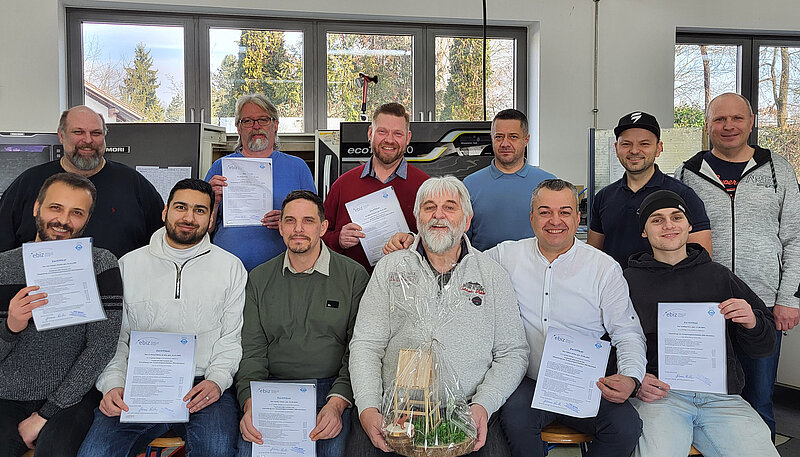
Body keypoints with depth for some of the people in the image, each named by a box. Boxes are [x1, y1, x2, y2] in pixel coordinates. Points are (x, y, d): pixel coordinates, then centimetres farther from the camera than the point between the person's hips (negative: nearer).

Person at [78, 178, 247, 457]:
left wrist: (217, 380, -11)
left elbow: (232, 337, 6)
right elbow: (114, 337, 11)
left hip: (202, 386, -1)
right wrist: (113, 385, -6)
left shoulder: (231, 267, 8)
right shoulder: (129, 265, 11)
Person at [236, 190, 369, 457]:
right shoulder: (259, 279, 11)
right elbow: (252, 351, 6)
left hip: (332, 387, -1)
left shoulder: (354, 275, 2)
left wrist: (336, 403, -16)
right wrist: (250, 403, -11)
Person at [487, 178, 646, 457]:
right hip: (526, 383, 0)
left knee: (626, 426, -24)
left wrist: (630, 378, -14)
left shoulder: (605, 268, 4)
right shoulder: (507, 256, 6)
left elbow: (628, 334, 5)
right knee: (515, 419, -31)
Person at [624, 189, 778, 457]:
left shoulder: (718, 276, 17)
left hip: (721, 395, 4)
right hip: (658, 394, -3)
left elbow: (764, 347, 20)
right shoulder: (629, 281, 9)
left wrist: (752, 323, -2)